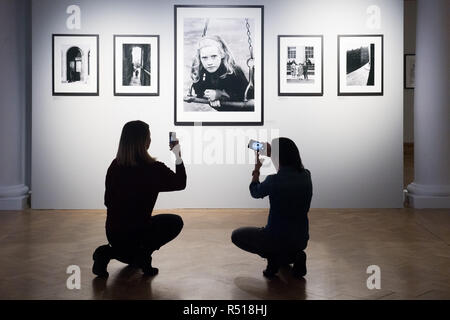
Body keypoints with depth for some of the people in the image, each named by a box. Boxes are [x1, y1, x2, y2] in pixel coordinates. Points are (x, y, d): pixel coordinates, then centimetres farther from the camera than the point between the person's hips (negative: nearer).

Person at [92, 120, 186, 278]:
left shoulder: (115, 166, -3)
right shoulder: (154, 170, -16)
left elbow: (108, 201, 7)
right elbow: (181, 183, 3)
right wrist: (178, 156, 14)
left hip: (112, 234, 5)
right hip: (136, 233, -5)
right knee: (175, 222, 21)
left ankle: (108, 252, 5)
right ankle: (144, 252, 0)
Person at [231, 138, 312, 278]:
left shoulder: (274, 180, -20)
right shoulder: (306, 176, -5)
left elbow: (255, 193, 2)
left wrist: (257, 168, 15)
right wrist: (271, 152, 22)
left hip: (278, 239, -5)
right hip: (301, 241, 5)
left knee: (236, 235, 19)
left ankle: (272, 256, 0)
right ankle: (295, 255, 10)